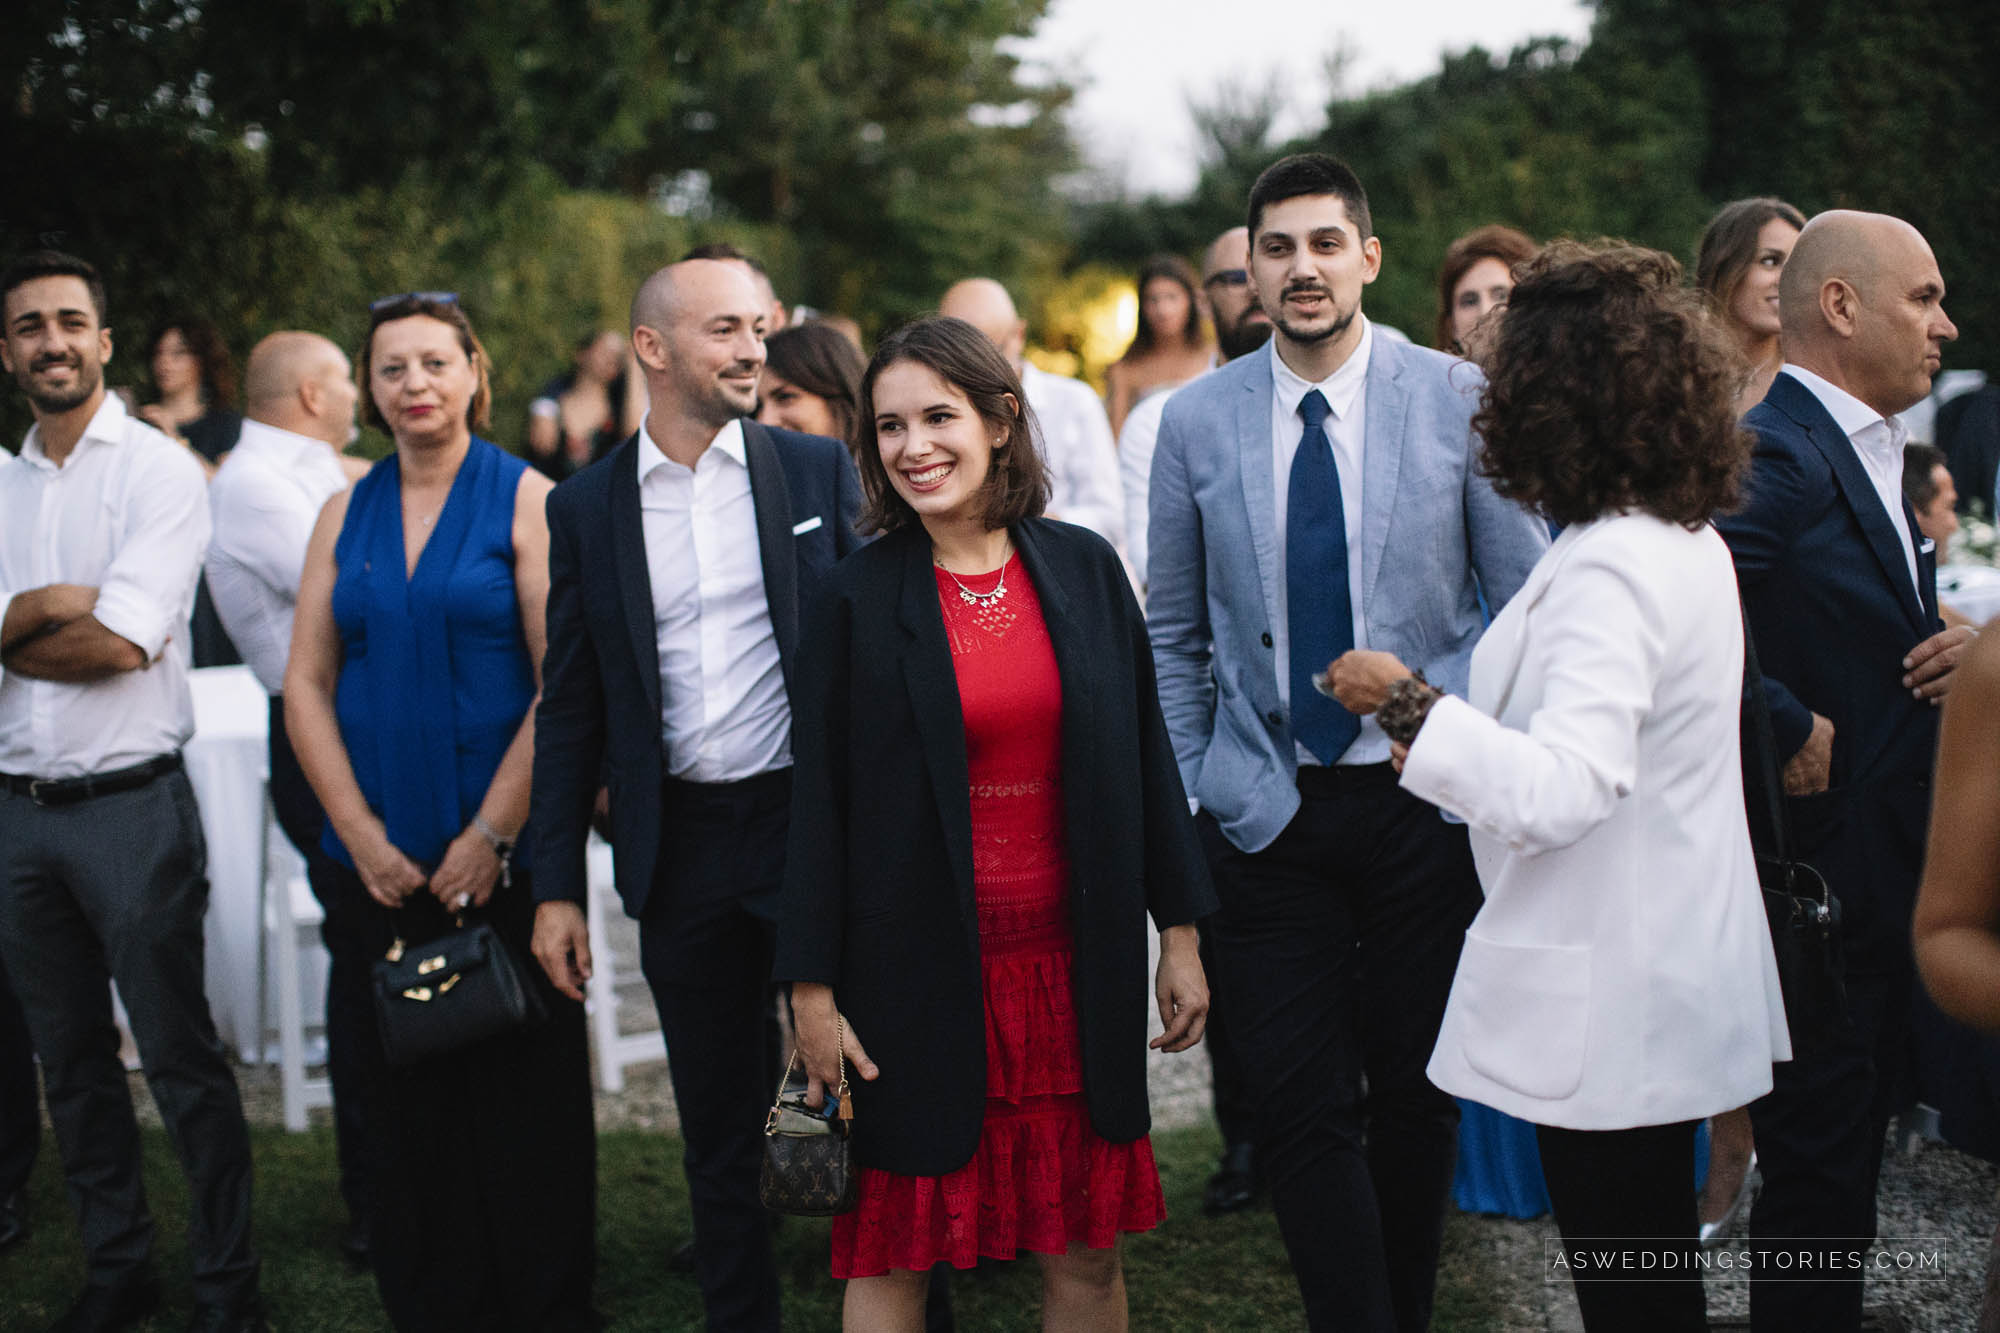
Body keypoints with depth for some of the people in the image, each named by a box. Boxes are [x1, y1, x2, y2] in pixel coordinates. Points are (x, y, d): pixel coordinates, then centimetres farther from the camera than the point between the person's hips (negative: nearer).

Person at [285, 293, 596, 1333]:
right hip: (378, 862, 4)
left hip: (505, 856, -3)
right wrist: (364, 838, -3)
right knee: (406, 1101, 7)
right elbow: (306, 688, 7)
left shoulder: (526, 501, -3)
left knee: (524, 1090, 1)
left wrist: (490, 836, -12)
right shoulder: (346, 515, 9)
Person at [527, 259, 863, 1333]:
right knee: (717, 1130, 12)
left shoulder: (819, 471, 1)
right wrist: (556, 885, 4)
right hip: (681, 848, 2)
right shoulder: (586, 507, 5)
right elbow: (571, 707, 8)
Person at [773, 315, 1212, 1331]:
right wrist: (812, 988, -6)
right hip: (921, 971, -2)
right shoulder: (858, 599, -4)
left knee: (1085, 1248, 9)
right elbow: (819, 800, -3)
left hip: (1074, 963, 2)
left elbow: (1144, 756, 8)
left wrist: (1180, 932, 7)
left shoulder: (1083, 569, 3)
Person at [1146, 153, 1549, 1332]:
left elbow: (1529, 605, 1)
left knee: (1418, 1094, 11)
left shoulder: (1460, 400, -3)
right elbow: (1174, 632, 10)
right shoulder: (1197, 422, 2)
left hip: (1430, 800, 0)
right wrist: (1193, 784, 5)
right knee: (1303, 1105, -4)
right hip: (1267, 809, 1)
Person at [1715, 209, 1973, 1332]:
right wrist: (1788, 729, -23)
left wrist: (1952, 649, 0)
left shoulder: (1873, 453, 14)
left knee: (1853, 1146, 19)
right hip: (1818, 863, -10)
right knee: (1820, 1164, 0)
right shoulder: (1774, 458, -19)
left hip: (1889, 856, 10)